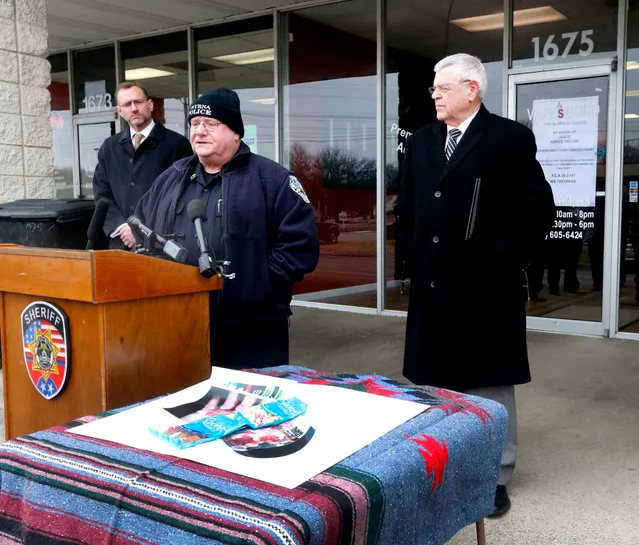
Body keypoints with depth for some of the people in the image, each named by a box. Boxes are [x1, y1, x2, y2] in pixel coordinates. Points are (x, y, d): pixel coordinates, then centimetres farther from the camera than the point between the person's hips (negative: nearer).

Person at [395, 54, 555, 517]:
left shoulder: (511, 138, -6)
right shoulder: (421, 142, 11)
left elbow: (538, 210, -10)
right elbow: (406, 207, 19)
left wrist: (501, 263, -13)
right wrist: (415, 254, 8)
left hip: (486, 288, -5)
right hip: (432, 285, 5)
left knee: (491, 384, 7)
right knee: (436, 381, 13)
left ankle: (495, 476, 21)